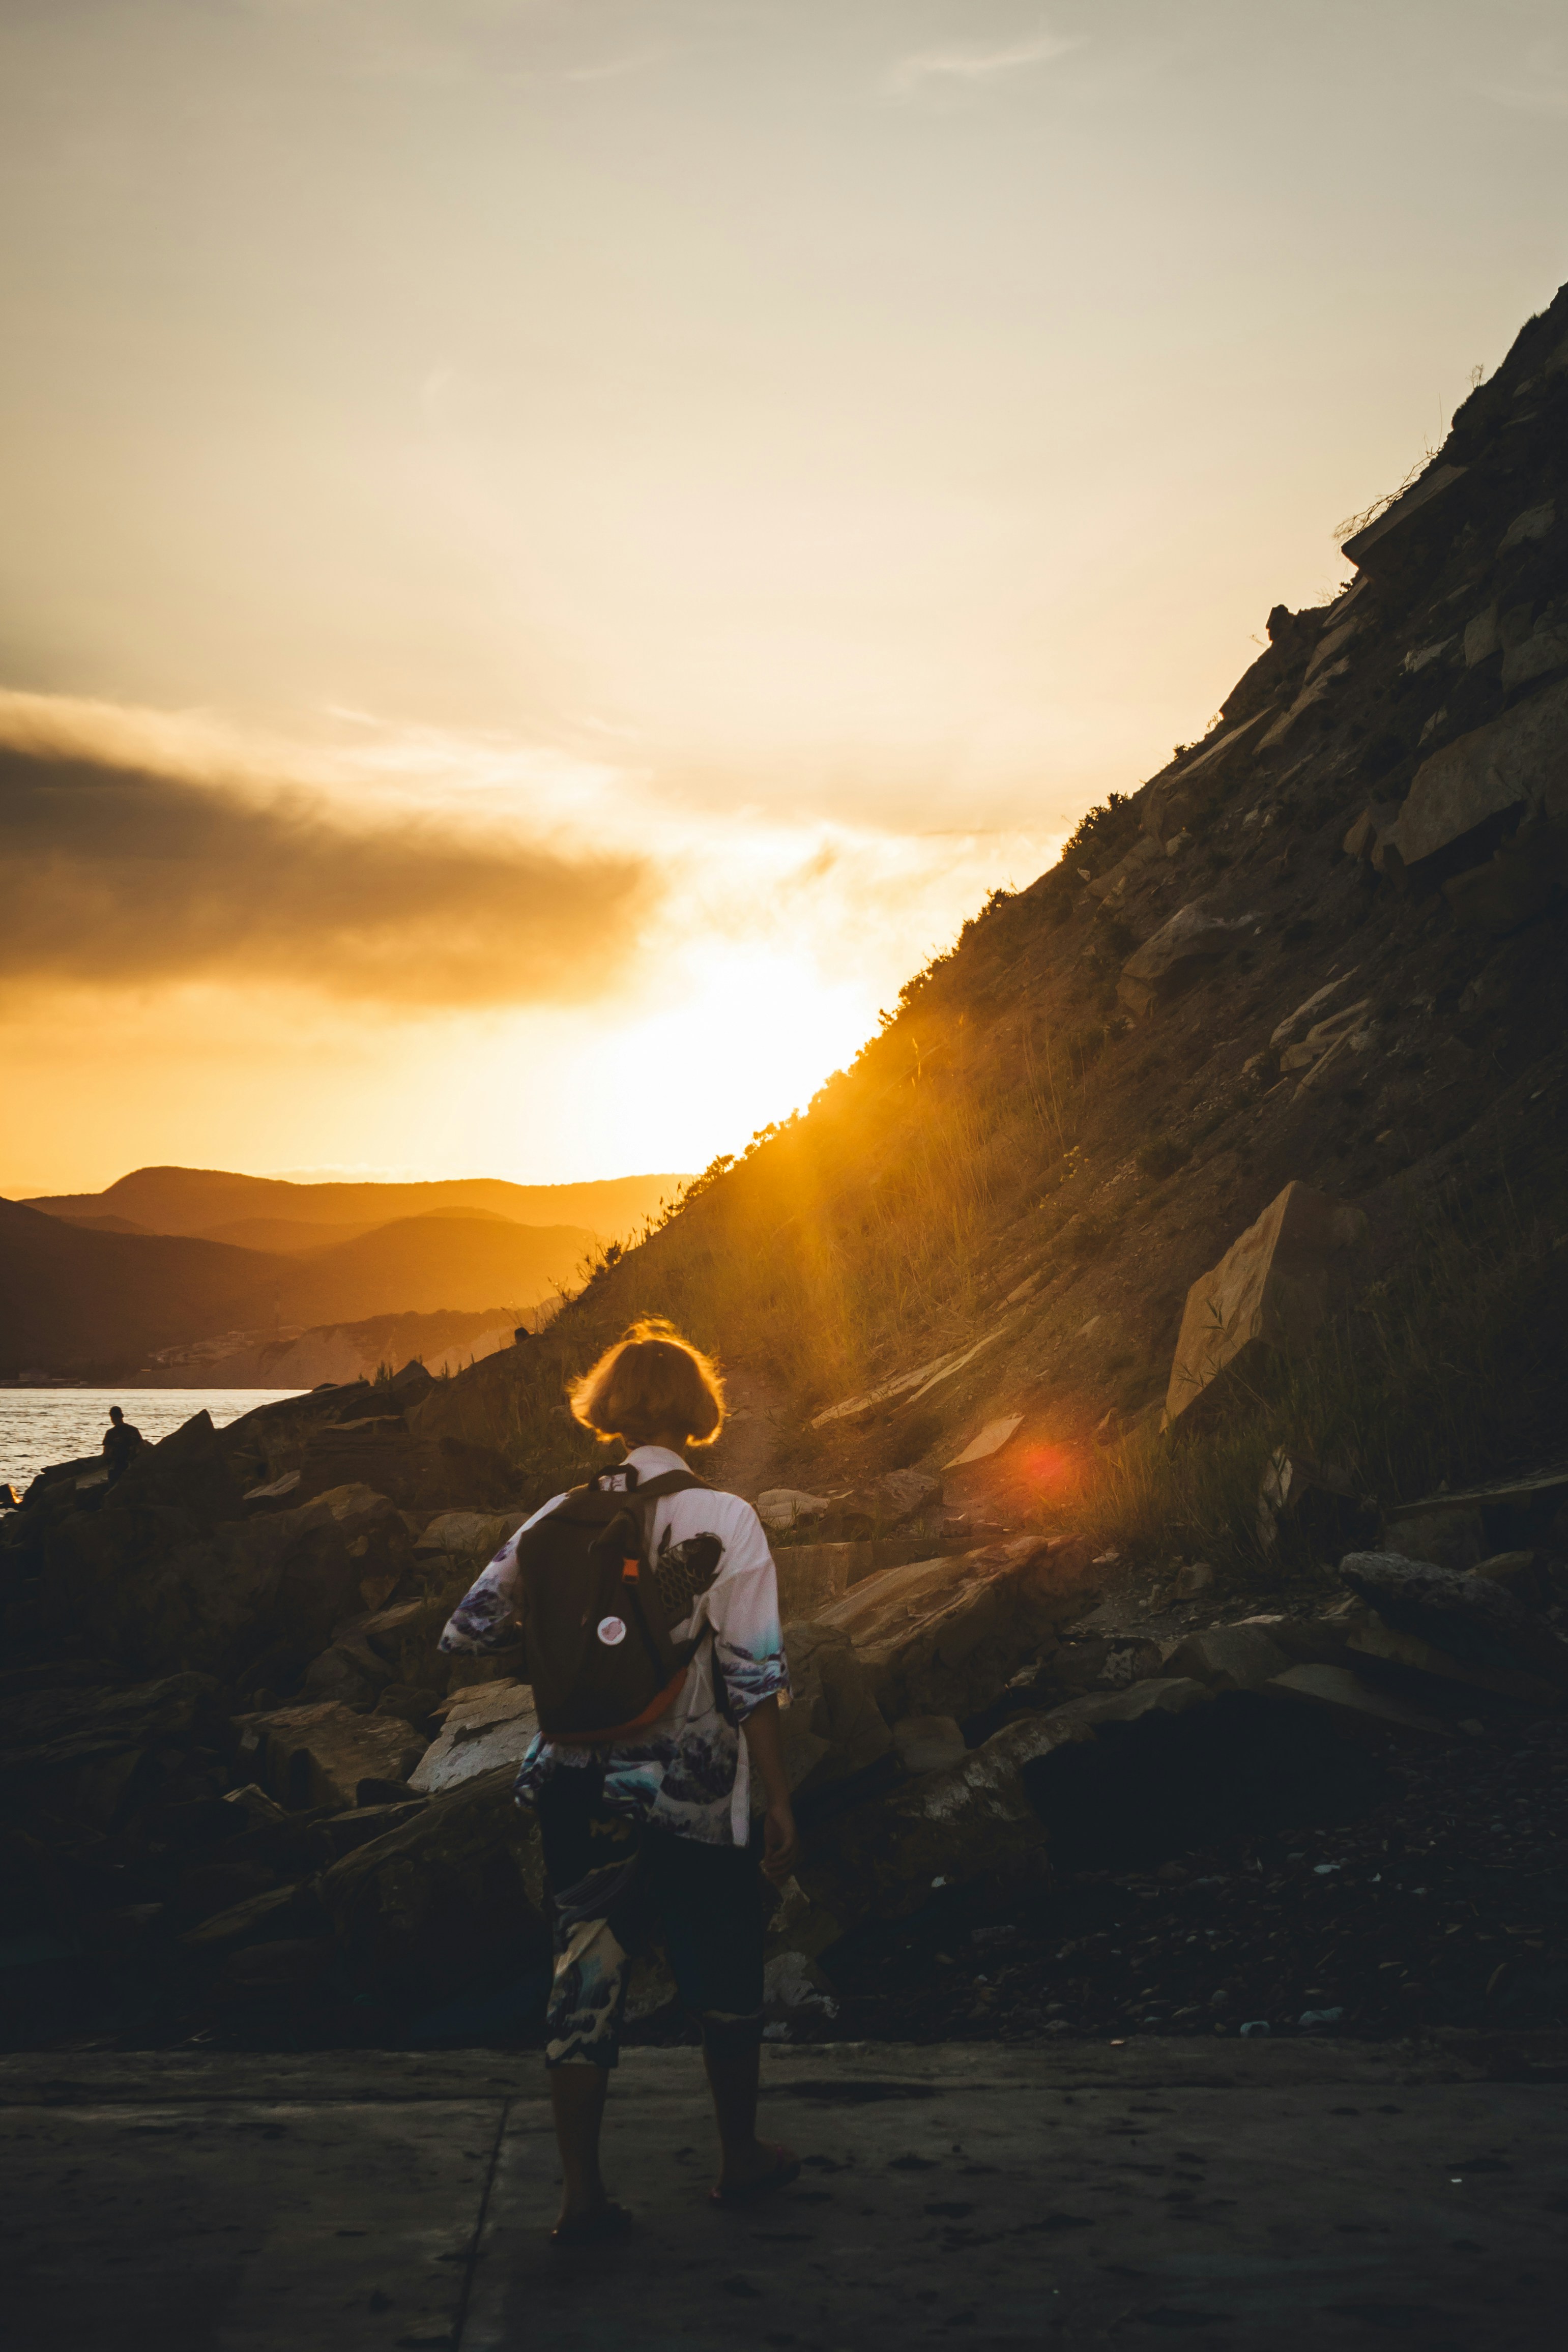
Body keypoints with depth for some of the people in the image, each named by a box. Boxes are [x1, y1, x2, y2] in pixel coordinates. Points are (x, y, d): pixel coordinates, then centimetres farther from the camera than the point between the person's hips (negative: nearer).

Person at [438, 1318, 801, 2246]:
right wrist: (779, 1800, -7)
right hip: (698, 1802, -2)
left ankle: (583, 2196, 12)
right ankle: (743, 2158, 34)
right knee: (726, 1982, 17)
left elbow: (467, 1630, 0)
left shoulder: (561, 1518, -3)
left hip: (581, 1795, 2)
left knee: (585, 1979, 10)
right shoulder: (726, 1520, -12)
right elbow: (755, 1678, -15)